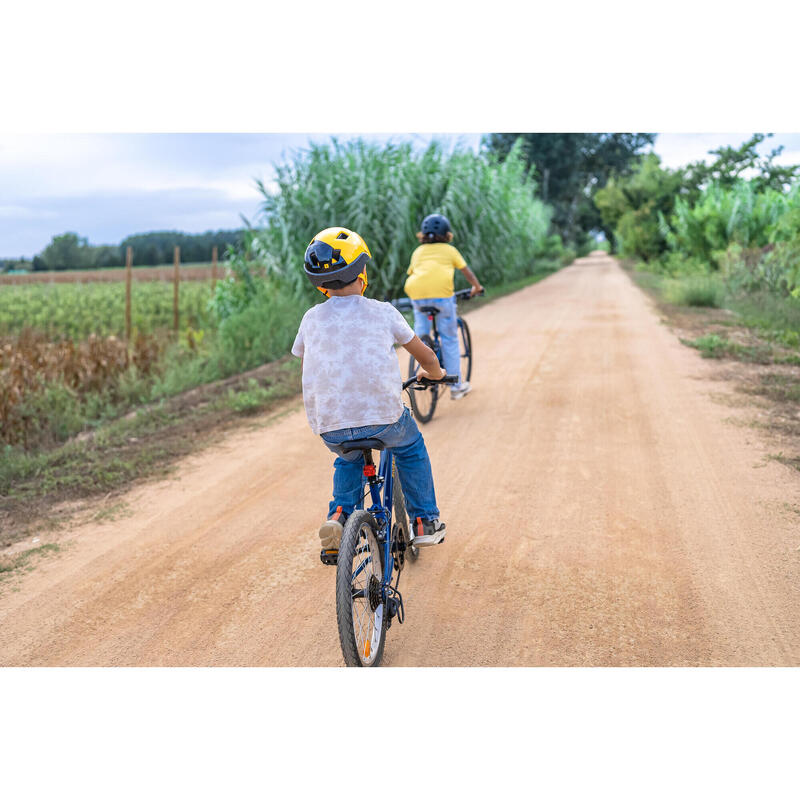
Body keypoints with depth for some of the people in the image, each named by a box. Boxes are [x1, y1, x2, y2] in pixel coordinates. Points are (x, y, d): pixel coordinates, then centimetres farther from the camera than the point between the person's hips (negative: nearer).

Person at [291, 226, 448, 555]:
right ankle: (426, 522, 32)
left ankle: (339, 515, 14)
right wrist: (434, 373, 38)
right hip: (382, 417, -2)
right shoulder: (383, 312, 3)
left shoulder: (312, 318, 9)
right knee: (411, 447, 31)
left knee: (349, 460, 36)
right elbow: (426, 358, 14)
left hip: (329, 427, 2)